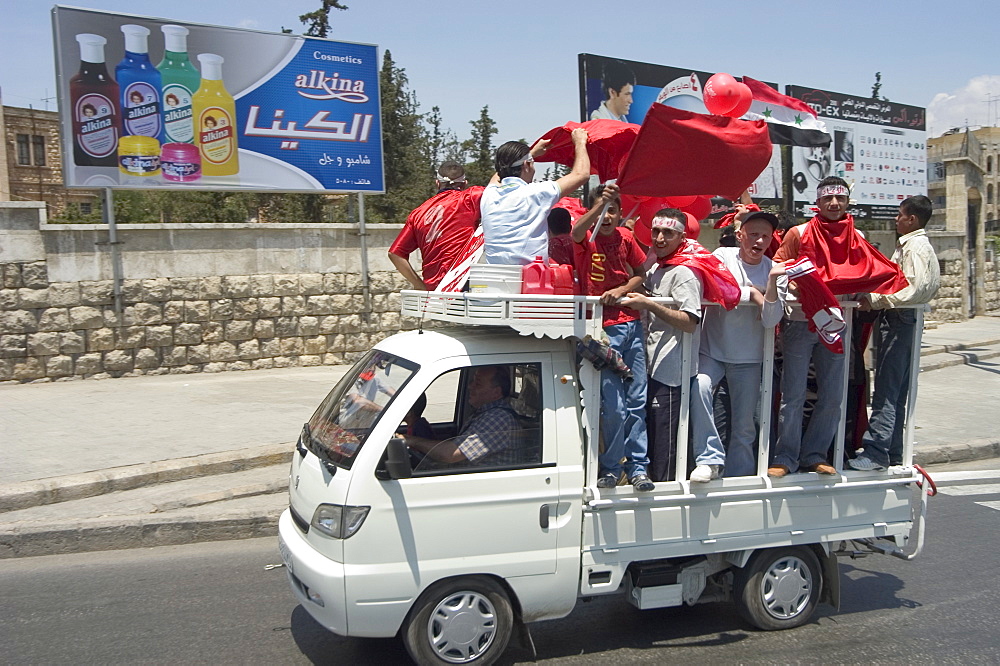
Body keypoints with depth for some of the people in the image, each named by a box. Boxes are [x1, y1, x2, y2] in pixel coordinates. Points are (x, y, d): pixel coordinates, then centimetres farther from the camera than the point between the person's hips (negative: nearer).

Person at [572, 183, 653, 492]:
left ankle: (637, 467, 15)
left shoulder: (625, 238, 9)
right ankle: (610, 468, 12)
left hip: (631, 324, 4)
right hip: (603, 327, -4)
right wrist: (599, 203, -39)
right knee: (614, 406, -6)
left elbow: (641, 273, 15)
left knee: (637, 401, 5)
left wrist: (622, 290, -4)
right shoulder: (587, 237, -3)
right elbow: (576, 232, -27)